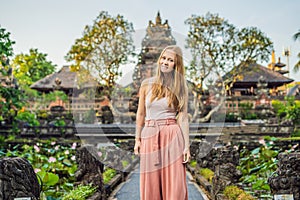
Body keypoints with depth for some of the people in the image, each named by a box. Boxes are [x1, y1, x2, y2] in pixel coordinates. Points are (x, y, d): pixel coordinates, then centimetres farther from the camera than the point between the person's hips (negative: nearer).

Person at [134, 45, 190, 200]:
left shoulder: (180, 87, 3)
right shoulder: (147, 84, 5)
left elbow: (183, 117, -1)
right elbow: (141, 114, 9)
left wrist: (186, 145, -7)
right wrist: (137, 139, 6)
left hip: (172, 136, -1)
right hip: (149, 136, 2)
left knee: (174, 185, 2)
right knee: (151, 184, 7)